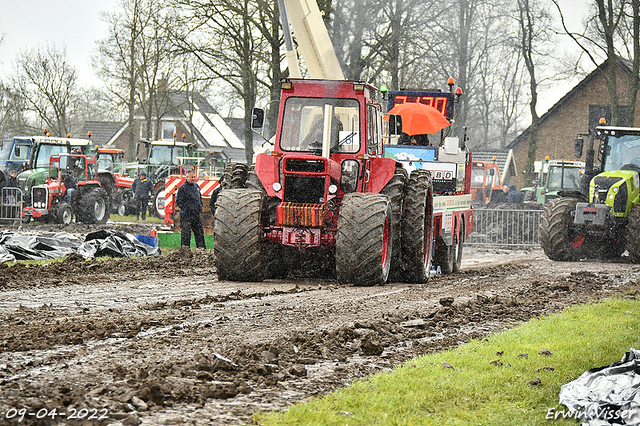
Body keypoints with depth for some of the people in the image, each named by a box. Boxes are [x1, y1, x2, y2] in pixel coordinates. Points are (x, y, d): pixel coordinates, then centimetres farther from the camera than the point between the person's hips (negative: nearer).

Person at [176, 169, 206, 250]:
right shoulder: (182, 188, -7)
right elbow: (178, 201, -8)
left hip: (196, 213, 6)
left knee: (199, 231, 8)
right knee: (185, 231, -4)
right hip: (186, 214, -6)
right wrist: (186, 208, -16)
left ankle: (201, 246, 15)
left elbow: (200, 198, 25)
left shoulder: (196, 186, 14)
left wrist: (200, 207, 15)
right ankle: (185, 247, 4)